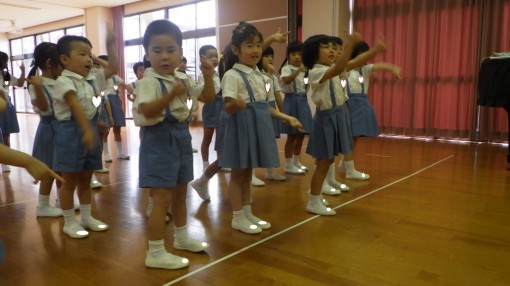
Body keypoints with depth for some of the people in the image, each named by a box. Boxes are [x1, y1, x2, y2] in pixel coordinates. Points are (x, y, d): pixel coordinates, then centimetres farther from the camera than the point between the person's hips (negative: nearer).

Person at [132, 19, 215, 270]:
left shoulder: (183, 79, 7)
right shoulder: (148, 82, -16)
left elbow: (208, 98, 14)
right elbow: (146, 111, -30)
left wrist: (208, 77, -3)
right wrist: (172, 95, -42)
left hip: (181, 137, 8)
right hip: (159, 140, -8)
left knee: (180, 193, 20)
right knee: (163, 198, -7)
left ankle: (181, 237, 38)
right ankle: (155, 253, 4)